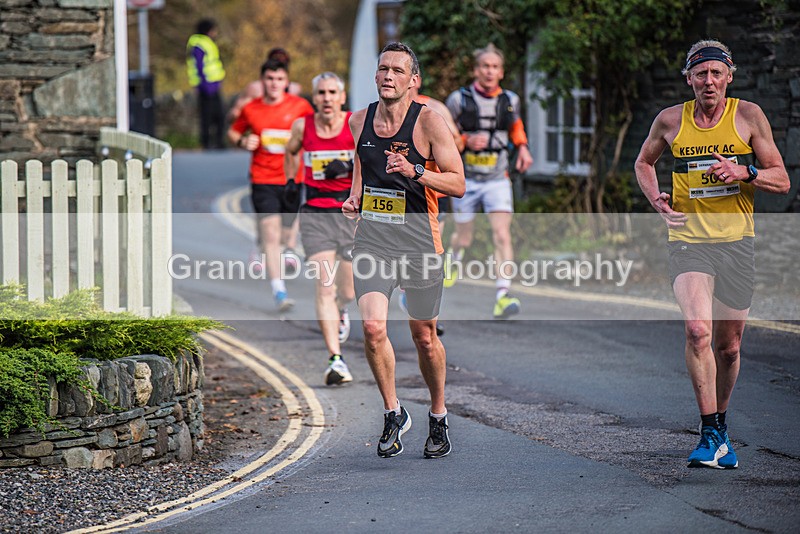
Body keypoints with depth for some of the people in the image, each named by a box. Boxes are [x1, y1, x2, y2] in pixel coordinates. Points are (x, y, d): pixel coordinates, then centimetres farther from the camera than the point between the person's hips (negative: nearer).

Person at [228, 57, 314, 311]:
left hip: (292, 178, 1)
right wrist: (243, 142, -4)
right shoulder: (251, 110, 2)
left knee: (287, 230, 12)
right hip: (263, 179, -1)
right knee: (271, 233, -13)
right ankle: (279, 291, -16)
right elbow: (233, 131, 17)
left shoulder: (300, 106, -1)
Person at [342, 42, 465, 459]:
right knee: (372, 327, -16)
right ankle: (393, 414, 3)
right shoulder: (359, 121, 6)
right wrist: (354, 198, 4)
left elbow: (457, 184, -9)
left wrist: (415, 172, -23)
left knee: (424, 336, 8)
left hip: (418, 237, -2)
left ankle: (438, 419, 29)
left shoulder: (428, 121, -8)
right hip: (372, 237, 3)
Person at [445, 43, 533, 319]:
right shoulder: (459, 100, -7)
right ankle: (454, 259, 49)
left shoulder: (510, 100, 2)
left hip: (497, 180, 1)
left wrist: (522, 147, 5)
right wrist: (466, 141, -19)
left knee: (503, 236, -16)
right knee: (464, 239, 11)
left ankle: (502, 297, -22)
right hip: (466, 179, -1)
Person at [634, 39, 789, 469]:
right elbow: (643, 163, 22)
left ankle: (720, 424, 33)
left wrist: (743, 172, -17)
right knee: (697, 330, -23)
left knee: (729, 345, 9)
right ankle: (711, 436, -20)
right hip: (689, 238, -1)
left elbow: (781, 180, 2)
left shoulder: (748, 116, 0)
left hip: (736, 241, 1)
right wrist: (657, 200, 3)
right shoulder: (670, 121, 2)